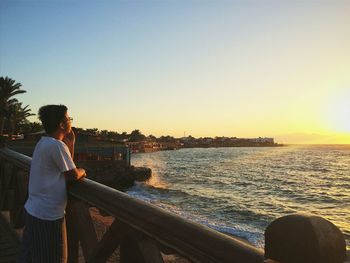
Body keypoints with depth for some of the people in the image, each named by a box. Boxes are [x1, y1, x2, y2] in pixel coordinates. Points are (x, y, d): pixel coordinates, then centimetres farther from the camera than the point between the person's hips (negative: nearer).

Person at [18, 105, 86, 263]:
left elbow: (67, 166, 13)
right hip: (48, 215, -9)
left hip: (33, 209, 9)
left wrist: (71, 144, 5)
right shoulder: (57, 145, -20)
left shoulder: (43, 143, 9)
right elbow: (73, 175, -15)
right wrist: (82, 171, 6)